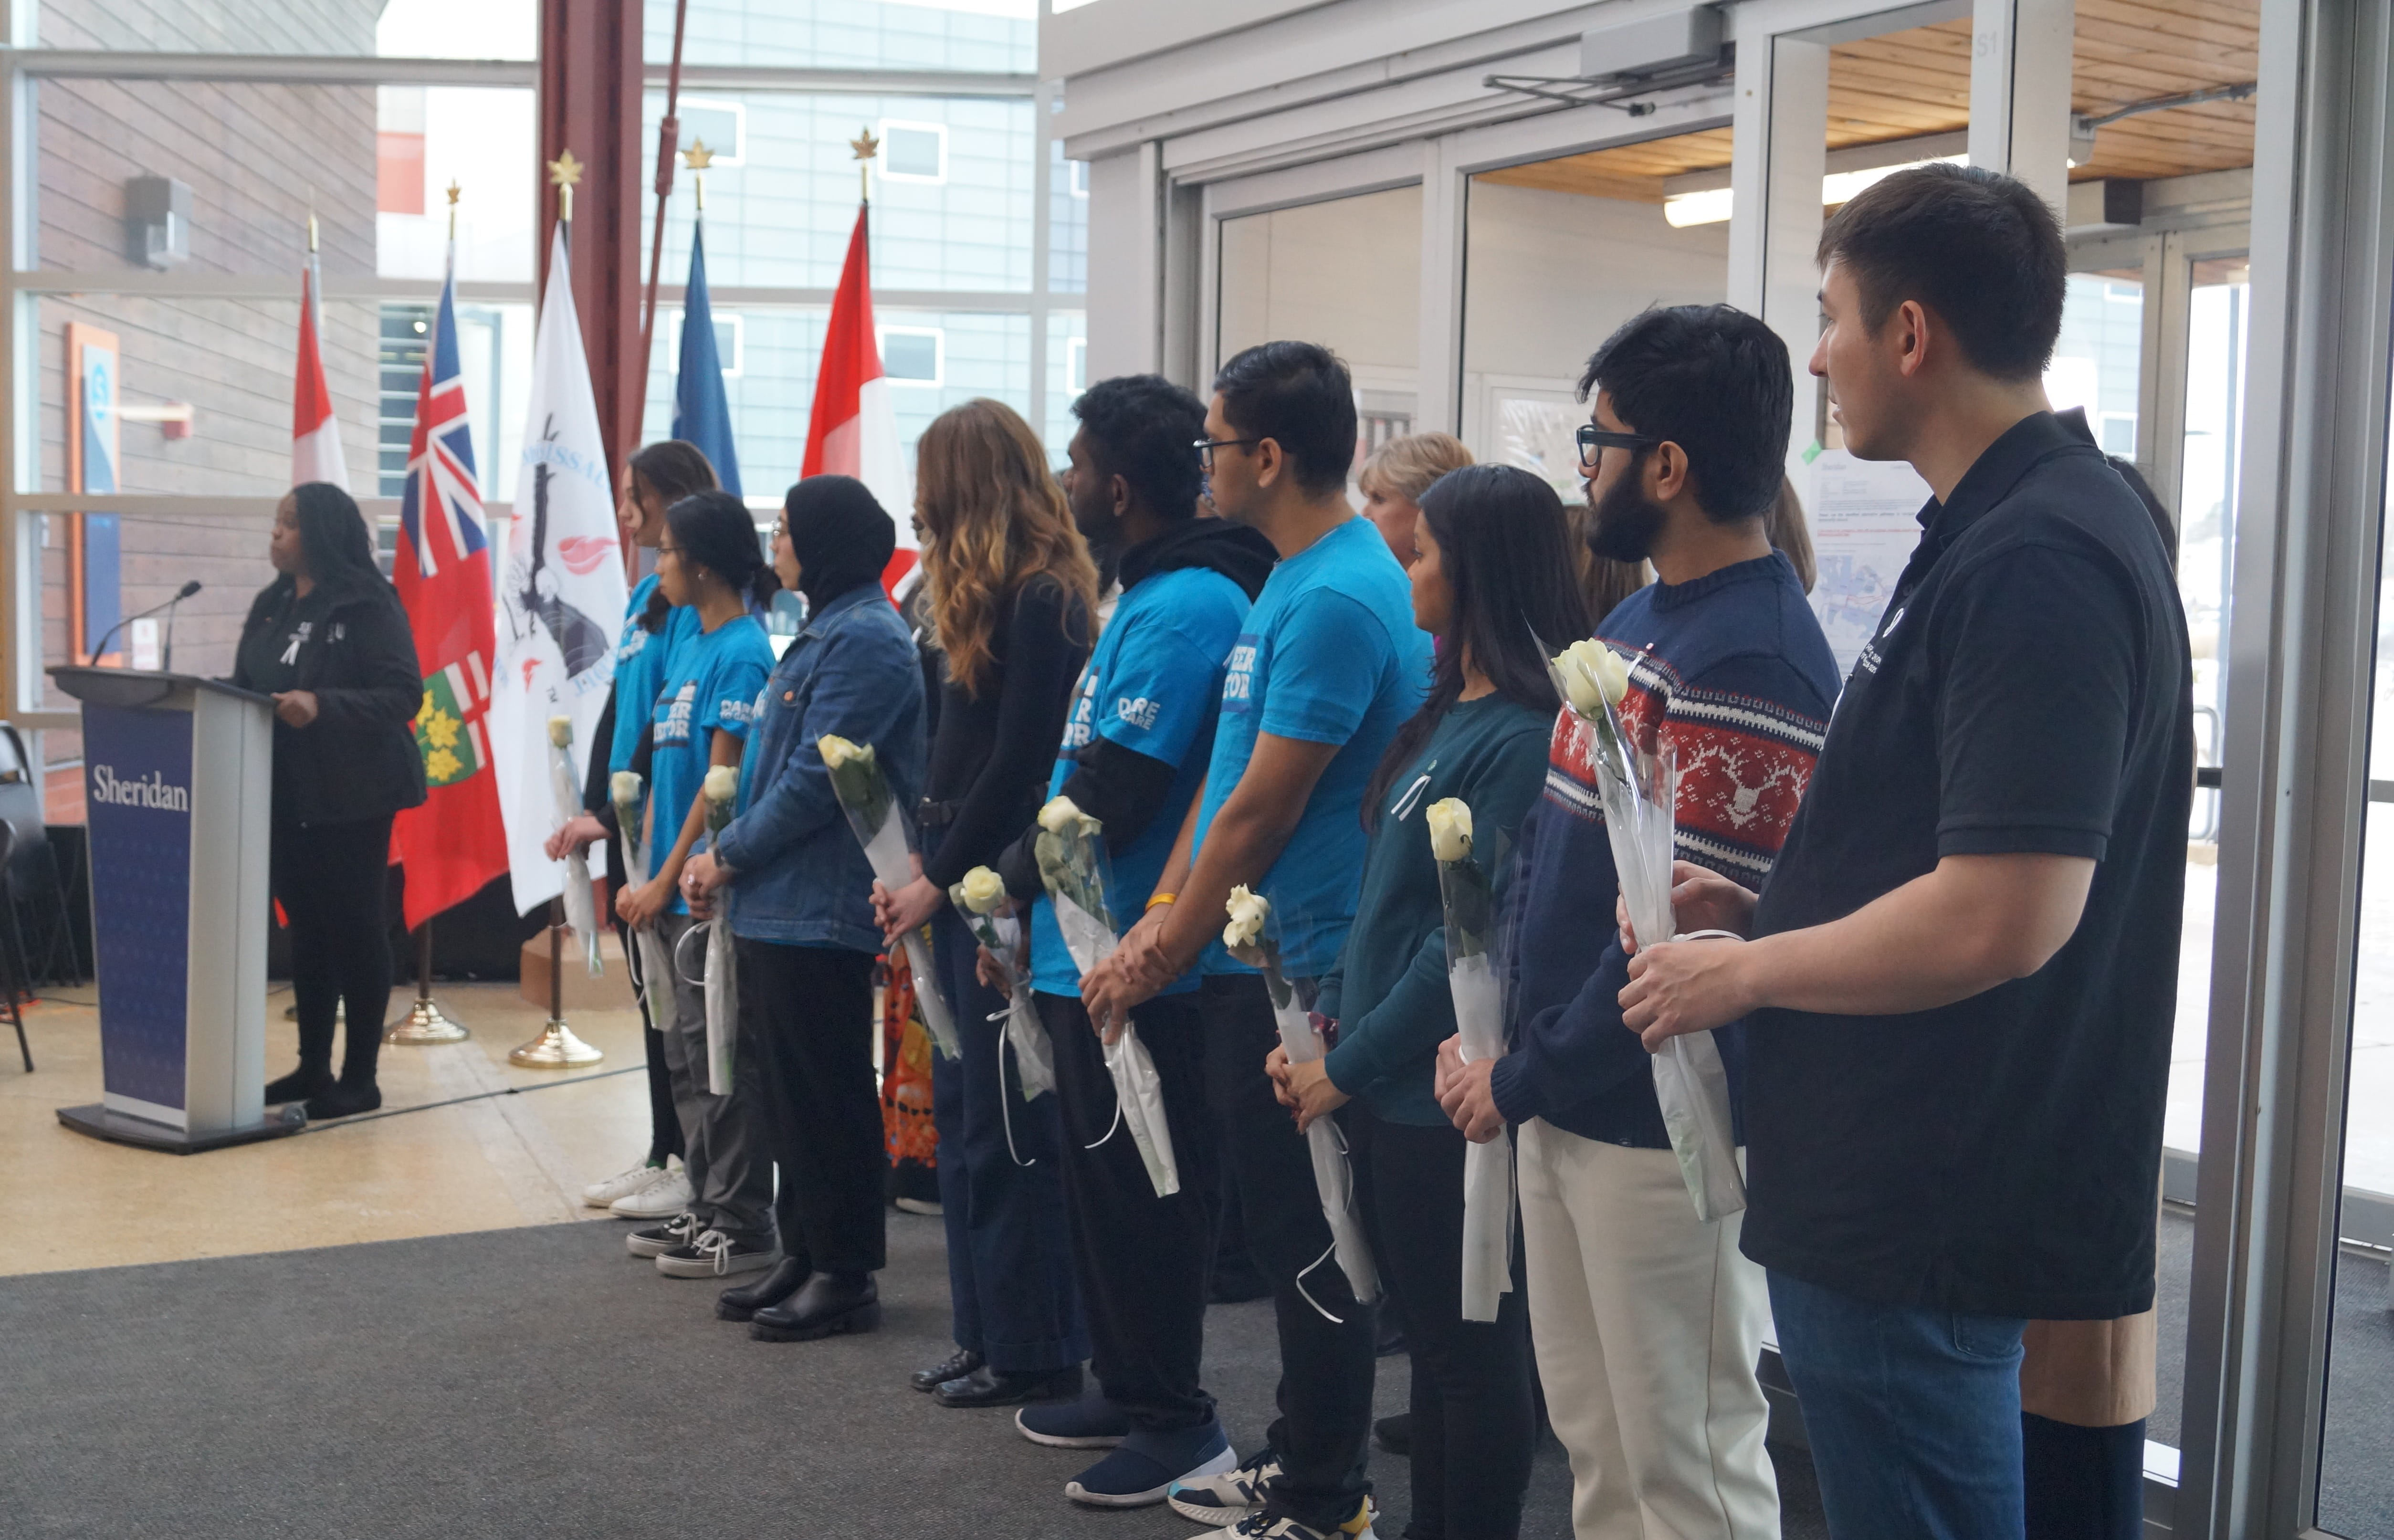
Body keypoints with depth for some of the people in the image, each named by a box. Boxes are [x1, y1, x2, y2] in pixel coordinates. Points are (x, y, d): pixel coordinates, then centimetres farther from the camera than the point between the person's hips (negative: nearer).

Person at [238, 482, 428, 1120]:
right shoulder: (270, 606, 12)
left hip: (351, 794, -7)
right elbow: (245, 689, 15)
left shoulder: (369, 606, -10)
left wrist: (322, 706, -27)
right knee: (306, 927, 12)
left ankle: (360, 1078, 9)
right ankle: (313, 1067, 22)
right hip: (285, 795, 7)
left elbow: (403, 695, -16)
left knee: (356, 928, 1)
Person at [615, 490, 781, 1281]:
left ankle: (742, 1226, 6)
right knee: (686, 1056, 15)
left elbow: (721, 780, -17)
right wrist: (646, 877, 13)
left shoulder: (740, 654, -14)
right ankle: (707, 1209, 25)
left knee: (719, 1060, -3)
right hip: (680, 890, 9)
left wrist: (669, 877, -14)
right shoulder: (686, 648, 13)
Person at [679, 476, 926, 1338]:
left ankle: (846, 1275, 8)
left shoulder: (862, 638, -15)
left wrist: (729, 854, -10)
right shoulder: (824, 631, 16)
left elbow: (815, 781, -20)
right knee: (776, 1091, 15)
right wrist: (729, 857, 7)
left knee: (823, 1099, -2)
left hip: (819, 911, -10)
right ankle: (804, 1256, 25)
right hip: (775, 908, 10)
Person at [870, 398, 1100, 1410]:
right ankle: (988, 1334, 23)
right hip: (962, 884, 10)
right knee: (963, 1110, 14)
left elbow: (1017, 761, -17)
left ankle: (1036, 1354, 8)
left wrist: (943, 880, -13)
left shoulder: (1044, 601, -13)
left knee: (1008, 1126, -2)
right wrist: (920, 868, 8)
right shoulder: (995, 598, 15)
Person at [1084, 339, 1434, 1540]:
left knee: (1307, 1242, 1)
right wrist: (1162, 915, 9)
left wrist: (1165, 957, -10)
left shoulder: (1336, 600, -19)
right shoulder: (1295, 578, 13)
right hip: (1252, 958, 10)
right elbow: (1224, 772, 15)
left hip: (1297, 975, -10)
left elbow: (1260, 812, -19)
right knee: (1284, 1225, 18)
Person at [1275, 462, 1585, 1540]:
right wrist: (1328, 1018, 7)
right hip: (1391, 1092, 9)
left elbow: (1471, 941, -22)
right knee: (1434, 1340, 19)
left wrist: (1349, 1066, -15)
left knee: (1473, 1351, 5)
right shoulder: (1449, 713, 11)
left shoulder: (1519, 738, -19)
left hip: (1444, 1100, -9)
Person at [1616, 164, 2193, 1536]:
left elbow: (2000, 919, -28)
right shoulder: (2001, 532, 12)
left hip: (1925, 1219, -10)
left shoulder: (2036, 565, -22)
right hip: (1911, 1195, 10)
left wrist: (1746, 971, -15)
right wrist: (1771, 912, 12)